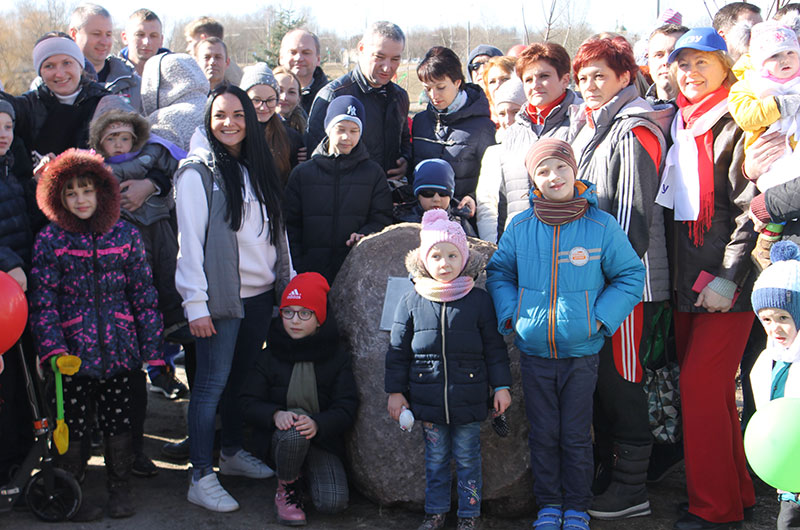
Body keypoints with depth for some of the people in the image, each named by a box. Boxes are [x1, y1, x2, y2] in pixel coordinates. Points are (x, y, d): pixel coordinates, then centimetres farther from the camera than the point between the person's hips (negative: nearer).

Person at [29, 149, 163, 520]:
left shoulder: (125, 234, 4)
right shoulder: (50, 240, 0)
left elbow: (144, 296, 5)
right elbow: (42, 303, -3)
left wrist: (152, 349, 1)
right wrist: (53, 350, -15)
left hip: (118, 350, 1)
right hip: (72, 353, -1)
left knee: (119, 422, 7)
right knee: (73, 426, 6)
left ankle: (119, 490, 24)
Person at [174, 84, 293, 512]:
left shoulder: (257, 168, 14)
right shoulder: (197, 172, -7)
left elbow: (276, 229, 18)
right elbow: (190, 240, -12)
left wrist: (288, 281, 14)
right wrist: (196, 304, -16)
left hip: (260, 293, 6)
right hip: (221, 297, -6)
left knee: (243, 376, 14)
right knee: (213, 382, -4)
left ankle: (233, 452, 30)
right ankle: (201, 478, 1)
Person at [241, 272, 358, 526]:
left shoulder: (336, 355, -1)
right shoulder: (270, 355, 1)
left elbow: (346, 409, -8)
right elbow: (249, 402, -2)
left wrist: (317, 424, -29)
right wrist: (275, 415, -25)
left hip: (323, 441, 0)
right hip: (280, 439, 0)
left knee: (333, 502, -23)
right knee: (294, 426, -36)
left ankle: (309, 474, 13)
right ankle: (286, 487, -8)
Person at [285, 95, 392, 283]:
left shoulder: (373, 173, 11)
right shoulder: (302, 173, 11)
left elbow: (382, 219, 8)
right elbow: (291, 224, 9)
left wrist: (365, 235, -13)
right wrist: (297, 267, -1)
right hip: (311, 269, 1)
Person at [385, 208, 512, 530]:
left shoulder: (479, 300, -2)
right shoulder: (411, 303, 0)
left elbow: (494, 347, 3)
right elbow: (398, 350, 6)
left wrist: (501, 386, 1)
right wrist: (395, 391, 4)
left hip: (468, 398, -1)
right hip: (428, 400, 1)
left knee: (467, 458, 9)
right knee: (435, 458, 13)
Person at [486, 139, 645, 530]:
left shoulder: (602, 226, -6)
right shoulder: (520, 227, -1)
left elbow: (630, 276, 2)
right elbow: (498, 272, 13)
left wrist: (600, 318, -7)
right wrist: (510, 314, 0)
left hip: (581, 354, -1)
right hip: (534, 352, 2)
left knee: (576, 437, 7)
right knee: (543, 435, 10)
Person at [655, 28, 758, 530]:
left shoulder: (736, 125, -8)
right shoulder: (680, 123, 15)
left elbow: (750, 209, -13)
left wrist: (728, 278, -17)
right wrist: (675, 272, 14)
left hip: (725, 281, -7)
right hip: (687, 277, 8)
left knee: (700, 384, -9)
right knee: (710, 386, 11)